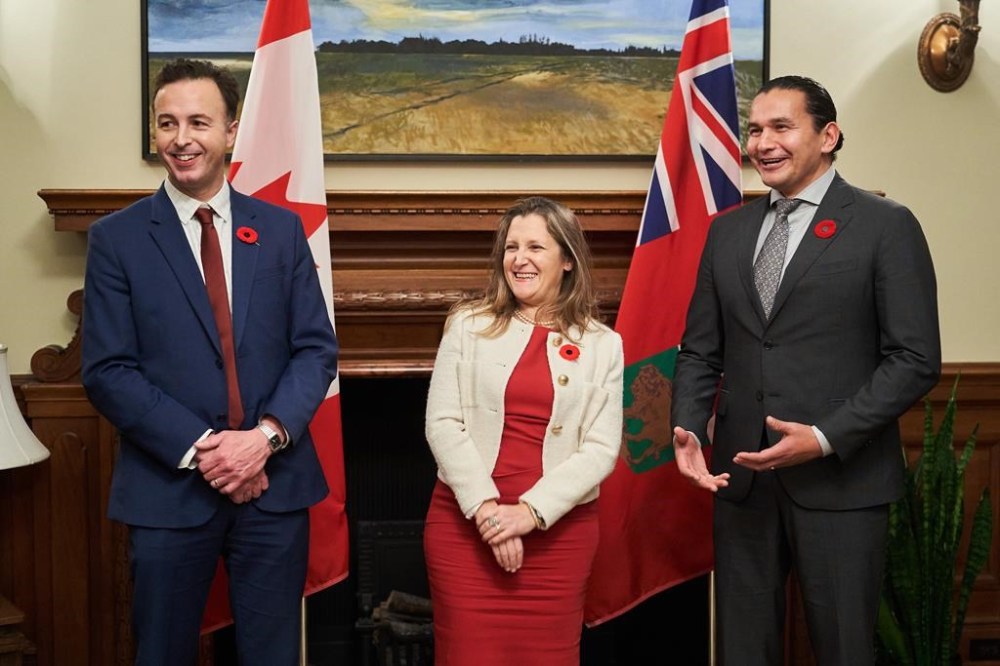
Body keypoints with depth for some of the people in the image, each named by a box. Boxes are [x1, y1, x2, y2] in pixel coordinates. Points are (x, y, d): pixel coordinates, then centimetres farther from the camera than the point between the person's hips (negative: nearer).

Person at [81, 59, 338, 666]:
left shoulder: (282, 229, 5)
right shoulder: (117, 238, 0)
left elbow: (317, 348, 2)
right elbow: (107, 371, -5)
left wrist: (267, 435, -13)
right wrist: (197, 449, -14)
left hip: (275, 481, 2)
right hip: (168, 487, -1)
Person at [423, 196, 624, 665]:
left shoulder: (603, 346, 4)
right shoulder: (468, 325, 4)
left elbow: (602, 448, -2)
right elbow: (442, 423, -3)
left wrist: (531, 511, -13)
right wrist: (486, 508, -12)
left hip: (558, 530, 1)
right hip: (464, 522, 0)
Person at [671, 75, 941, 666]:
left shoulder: (886, 226, -3)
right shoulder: (728, 231, 12)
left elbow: (916, 358, -8)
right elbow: (701, 352, 12)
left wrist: (826, 438, -16)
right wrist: (688, 430, -5)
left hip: (840, 479, -4)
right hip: (741, 477, 4)